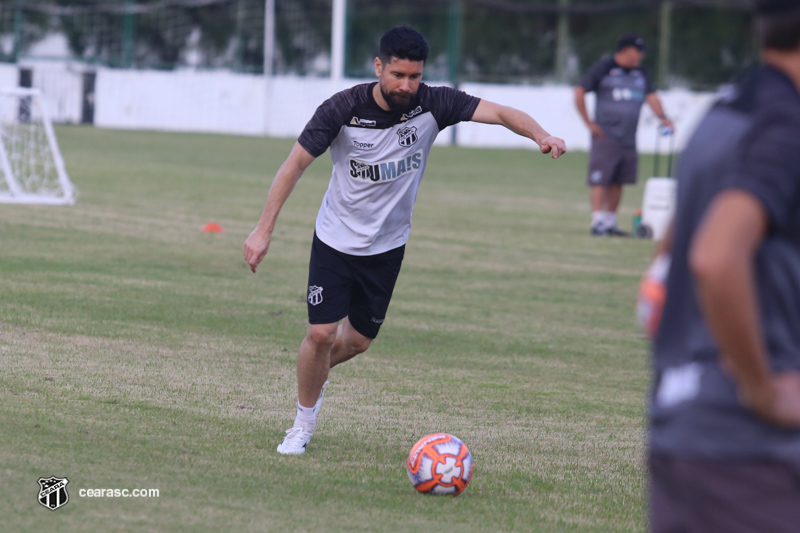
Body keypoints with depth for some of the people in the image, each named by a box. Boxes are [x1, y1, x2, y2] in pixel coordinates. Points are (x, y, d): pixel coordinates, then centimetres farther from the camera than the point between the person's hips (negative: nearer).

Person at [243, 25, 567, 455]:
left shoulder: (432, 105, -15)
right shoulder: (343, 109, -20)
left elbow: (498, 112, -23)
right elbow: (295, 165, -14)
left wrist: (540, 135, -44)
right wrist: (263, 230, -18)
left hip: (387, 247, 3)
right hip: (336, 239, -3)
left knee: (357, 341, 12)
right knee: (321, 333, -11)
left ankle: (313, 374, 46)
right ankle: (303, 424, 12)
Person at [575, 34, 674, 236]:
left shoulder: (640, 73, 14)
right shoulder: (603, 68, -4)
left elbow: (651, 96, 7)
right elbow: (580, 92, -3)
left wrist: (662, 117, -11)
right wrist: (589, 123, -7)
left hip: (628, 138, 6)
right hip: (605, 136, -6)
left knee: (618, 182, 9)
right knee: (600, 179, -9)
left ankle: (610, 222, 17)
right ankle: (598, 222, -11)